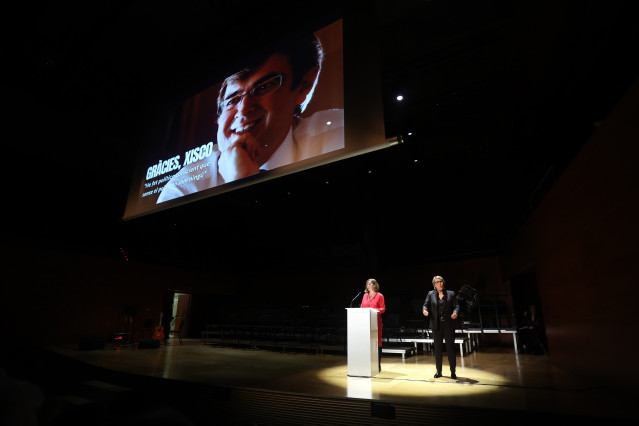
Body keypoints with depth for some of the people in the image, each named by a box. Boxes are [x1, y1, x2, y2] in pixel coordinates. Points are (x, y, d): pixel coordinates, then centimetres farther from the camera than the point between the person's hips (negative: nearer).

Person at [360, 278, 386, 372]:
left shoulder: (379, 296, 1)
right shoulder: (365, 295, 15)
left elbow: (383, 309, -1)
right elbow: (362, 307, 16)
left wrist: (375, 310, -17)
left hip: (376, 321, -4)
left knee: (377, 342, -1)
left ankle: (377, 364, 8)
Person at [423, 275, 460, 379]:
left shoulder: (451, 294, 5)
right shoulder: (430, 294, 6)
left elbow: (456, 305, 0)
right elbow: (426, 304, 0)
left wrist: (455, 312, -21)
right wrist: (425, 310, -21)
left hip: (449, 325, -1)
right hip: (437, 325, 1)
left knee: (451, 348, 2)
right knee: (438, 348, 8)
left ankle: (453, 371, 15)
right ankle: (438, 371, 20)